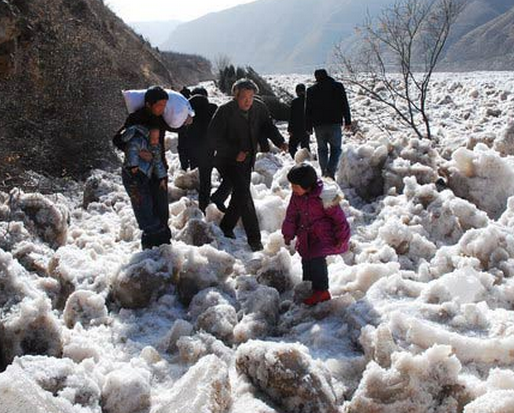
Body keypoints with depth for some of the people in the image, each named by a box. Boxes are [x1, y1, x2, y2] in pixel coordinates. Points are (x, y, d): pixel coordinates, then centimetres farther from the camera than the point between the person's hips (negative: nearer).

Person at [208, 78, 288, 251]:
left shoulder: (259, 109, -2)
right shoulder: (224, 111, -17)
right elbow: (213, 137, -17)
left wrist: (279, 142, -6)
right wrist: (234, 152, -24)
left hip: (247, 160, 6)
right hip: (228, 161, -6)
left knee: (241, 195, 14)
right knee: (243, 193, -19)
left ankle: (226, 227, 36)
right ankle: (254, 239, -17)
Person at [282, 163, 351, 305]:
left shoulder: (324, 197, -25)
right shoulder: (297, 196, -5)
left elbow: (338, 217, -15)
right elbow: (291, 214, 11)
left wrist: (341, 238, -9)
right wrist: (288, 233, 15)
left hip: (323, 235, -7)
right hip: (306, 234, 7)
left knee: (317, 259, -15)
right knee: (306, 260, 7)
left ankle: (321, 291, -1)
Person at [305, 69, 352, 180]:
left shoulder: (311, 90, 5)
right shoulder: (338, 86, 2)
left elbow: (308, 110, 6)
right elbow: (345, 105, 1)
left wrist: (308, 127, 11)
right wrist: (348, 121, 5)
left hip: (318, 125, 1)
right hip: (334, 123, -1)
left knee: (322, 149, 12)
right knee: (336, 148, 6)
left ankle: (324, 173, 7)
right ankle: (331, 171, -13)